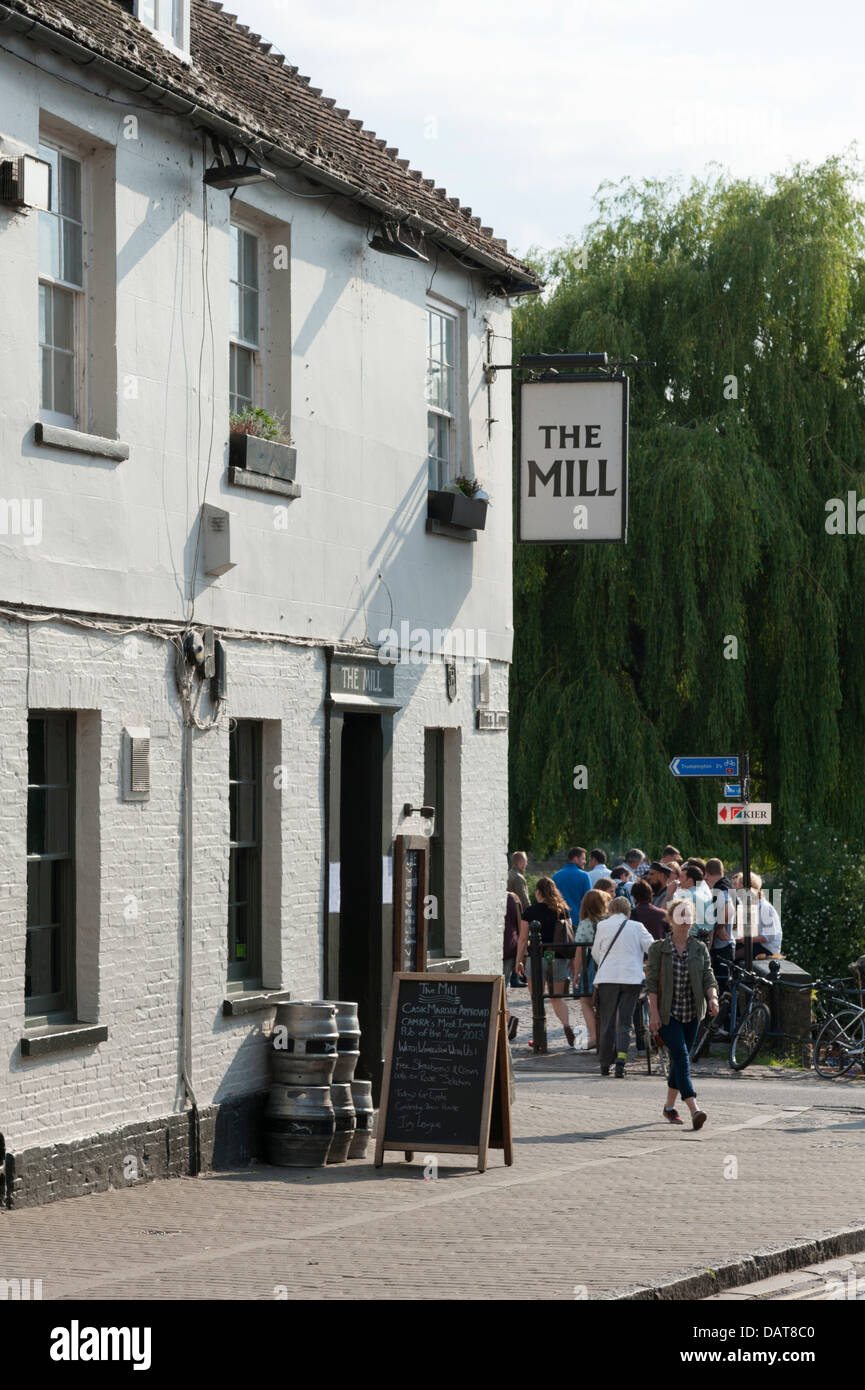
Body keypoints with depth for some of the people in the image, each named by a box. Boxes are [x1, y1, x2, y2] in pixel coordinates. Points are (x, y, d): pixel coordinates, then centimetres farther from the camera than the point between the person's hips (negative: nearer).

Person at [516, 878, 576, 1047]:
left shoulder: (530, 911, -4)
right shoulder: (562, 910, 2)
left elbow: (523, 939, -4)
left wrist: (519, 960, 4)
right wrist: (572, 960, 10)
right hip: (558, 958, 3)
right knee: (557, 998, 15)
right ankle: (567, 1025, -10)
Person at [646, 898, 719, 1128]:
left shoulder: (700, 949, 6)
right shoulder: (658, 949, -3)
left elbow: (708, 977, 1)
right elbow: (651, 983, -6)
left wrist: (712, 997, -19)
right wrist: (654, 1012, -13)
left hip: (691, 1014, 4)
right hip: (666, 1013, -4)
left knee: (679, 1058, 12)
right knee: (681, 1056, -16)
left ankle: (669, 1106, 28)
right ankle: (694, 1109, -25)